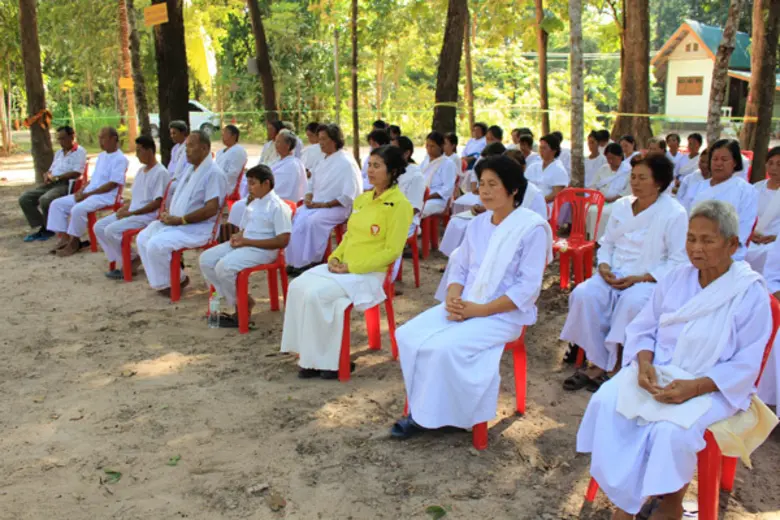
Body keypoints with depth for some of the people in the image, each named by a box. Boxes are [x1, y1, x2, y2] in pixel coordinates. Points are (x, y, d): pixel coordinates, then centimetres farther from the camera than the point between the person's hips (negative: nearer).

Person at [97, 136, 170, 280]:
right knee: (98, 226, -2)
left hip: (147, 216, -9)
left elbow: (157, 203, -19)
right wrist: (125, 207, 1)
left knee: (111, 230, -25)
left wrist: (131, 213, -19)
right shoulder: (141, 170, 16)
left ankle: (130, 261, -5)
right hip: (131, 213, 9)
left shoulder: (161, 173, -13)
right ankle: (120, 260, -1)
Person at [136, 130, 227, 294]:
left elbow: (211, 209, -24)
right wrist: (168, 214, 3)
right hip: (175, 222, 10)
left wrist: (180, 220, -20)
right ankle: (163, 280, 9)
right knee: (143, 238, 2)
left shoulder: (213, 173, -16)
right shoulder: (190, 169, 15)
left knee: (156, 244, -24)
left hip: (199, 228, -10)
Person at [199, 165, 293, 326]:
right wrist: (237, 237, -4)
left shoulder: (278, 207, -12)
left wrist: (247, 241, -18)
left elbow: (282, 241, -19)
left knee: (224, 267, -28)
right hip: (243, 244, 9)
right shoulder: (253, 204, 15)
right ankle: (232, 299, 3)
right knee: (206, 259, -3)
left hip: (262, 250, -9)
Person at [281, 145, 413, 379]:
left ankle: (321, 359, -10)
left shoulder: (398, 205, -10)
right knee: (298, 286, -13)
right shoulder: (362, 199, 14)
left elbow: (392, 251, -14)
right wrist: (335, 258, 0)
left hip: (369, 273, -7)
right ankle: (311, 355, -9)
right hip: (344, 267, 7)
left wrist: (352, 267, -17)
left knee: (316, 293, -25)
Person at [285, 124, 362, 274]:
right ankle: (295, 261, -13)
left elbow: (349, 196, -16)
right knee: (296, 218, -17)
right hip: (316, 204, 7)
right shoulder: (325, 160, 14)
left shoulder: (346, 162, -11)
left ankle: (310, 262, -16)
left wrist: (324, 205, -17)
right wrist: (308, 198, 0)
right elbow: (312, 184, 23)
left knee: (312, 221, -31)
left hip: (337, 207, -7)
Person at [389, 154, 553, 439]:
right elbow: (460, 267, 13)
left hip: (504, 314, -6)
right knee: (408, 335, -14)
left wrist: (479, 310, -20)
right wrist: (453, 299, -10)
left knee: (446, 347, -29)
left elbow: (527, 287, -15)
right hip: (465, 307, 7)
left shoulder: (533, 227, -10)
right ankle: (423, 409, -2)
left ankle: (429, 416, -6)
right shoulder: (478, 224, 11)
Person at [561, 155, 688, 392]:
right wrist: (604, 266, -5)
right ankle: (597, 363, -20)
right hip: (614, 275, 5)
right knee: (584, 294, -26)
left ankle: (605, 367, -22)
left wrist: (641, 278, -18)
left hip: (650, 280, -5)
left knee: (630, 303, -37)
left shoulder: (675, 213, -5)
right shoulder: (621, 206, 12)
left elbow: (678, 262, -9)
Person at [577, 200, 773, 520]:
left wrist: (695, 387, -23)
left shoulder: (750, 293, -8)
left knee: (671, 430, -32)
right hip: (658, 371, 5)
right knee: (607, 402, -21)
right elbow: (643, 328, 7)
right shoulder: (677, 278, 6)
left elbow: (746, 364, -11)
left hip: (712, 387, -4)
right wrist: (644, 363, -14)